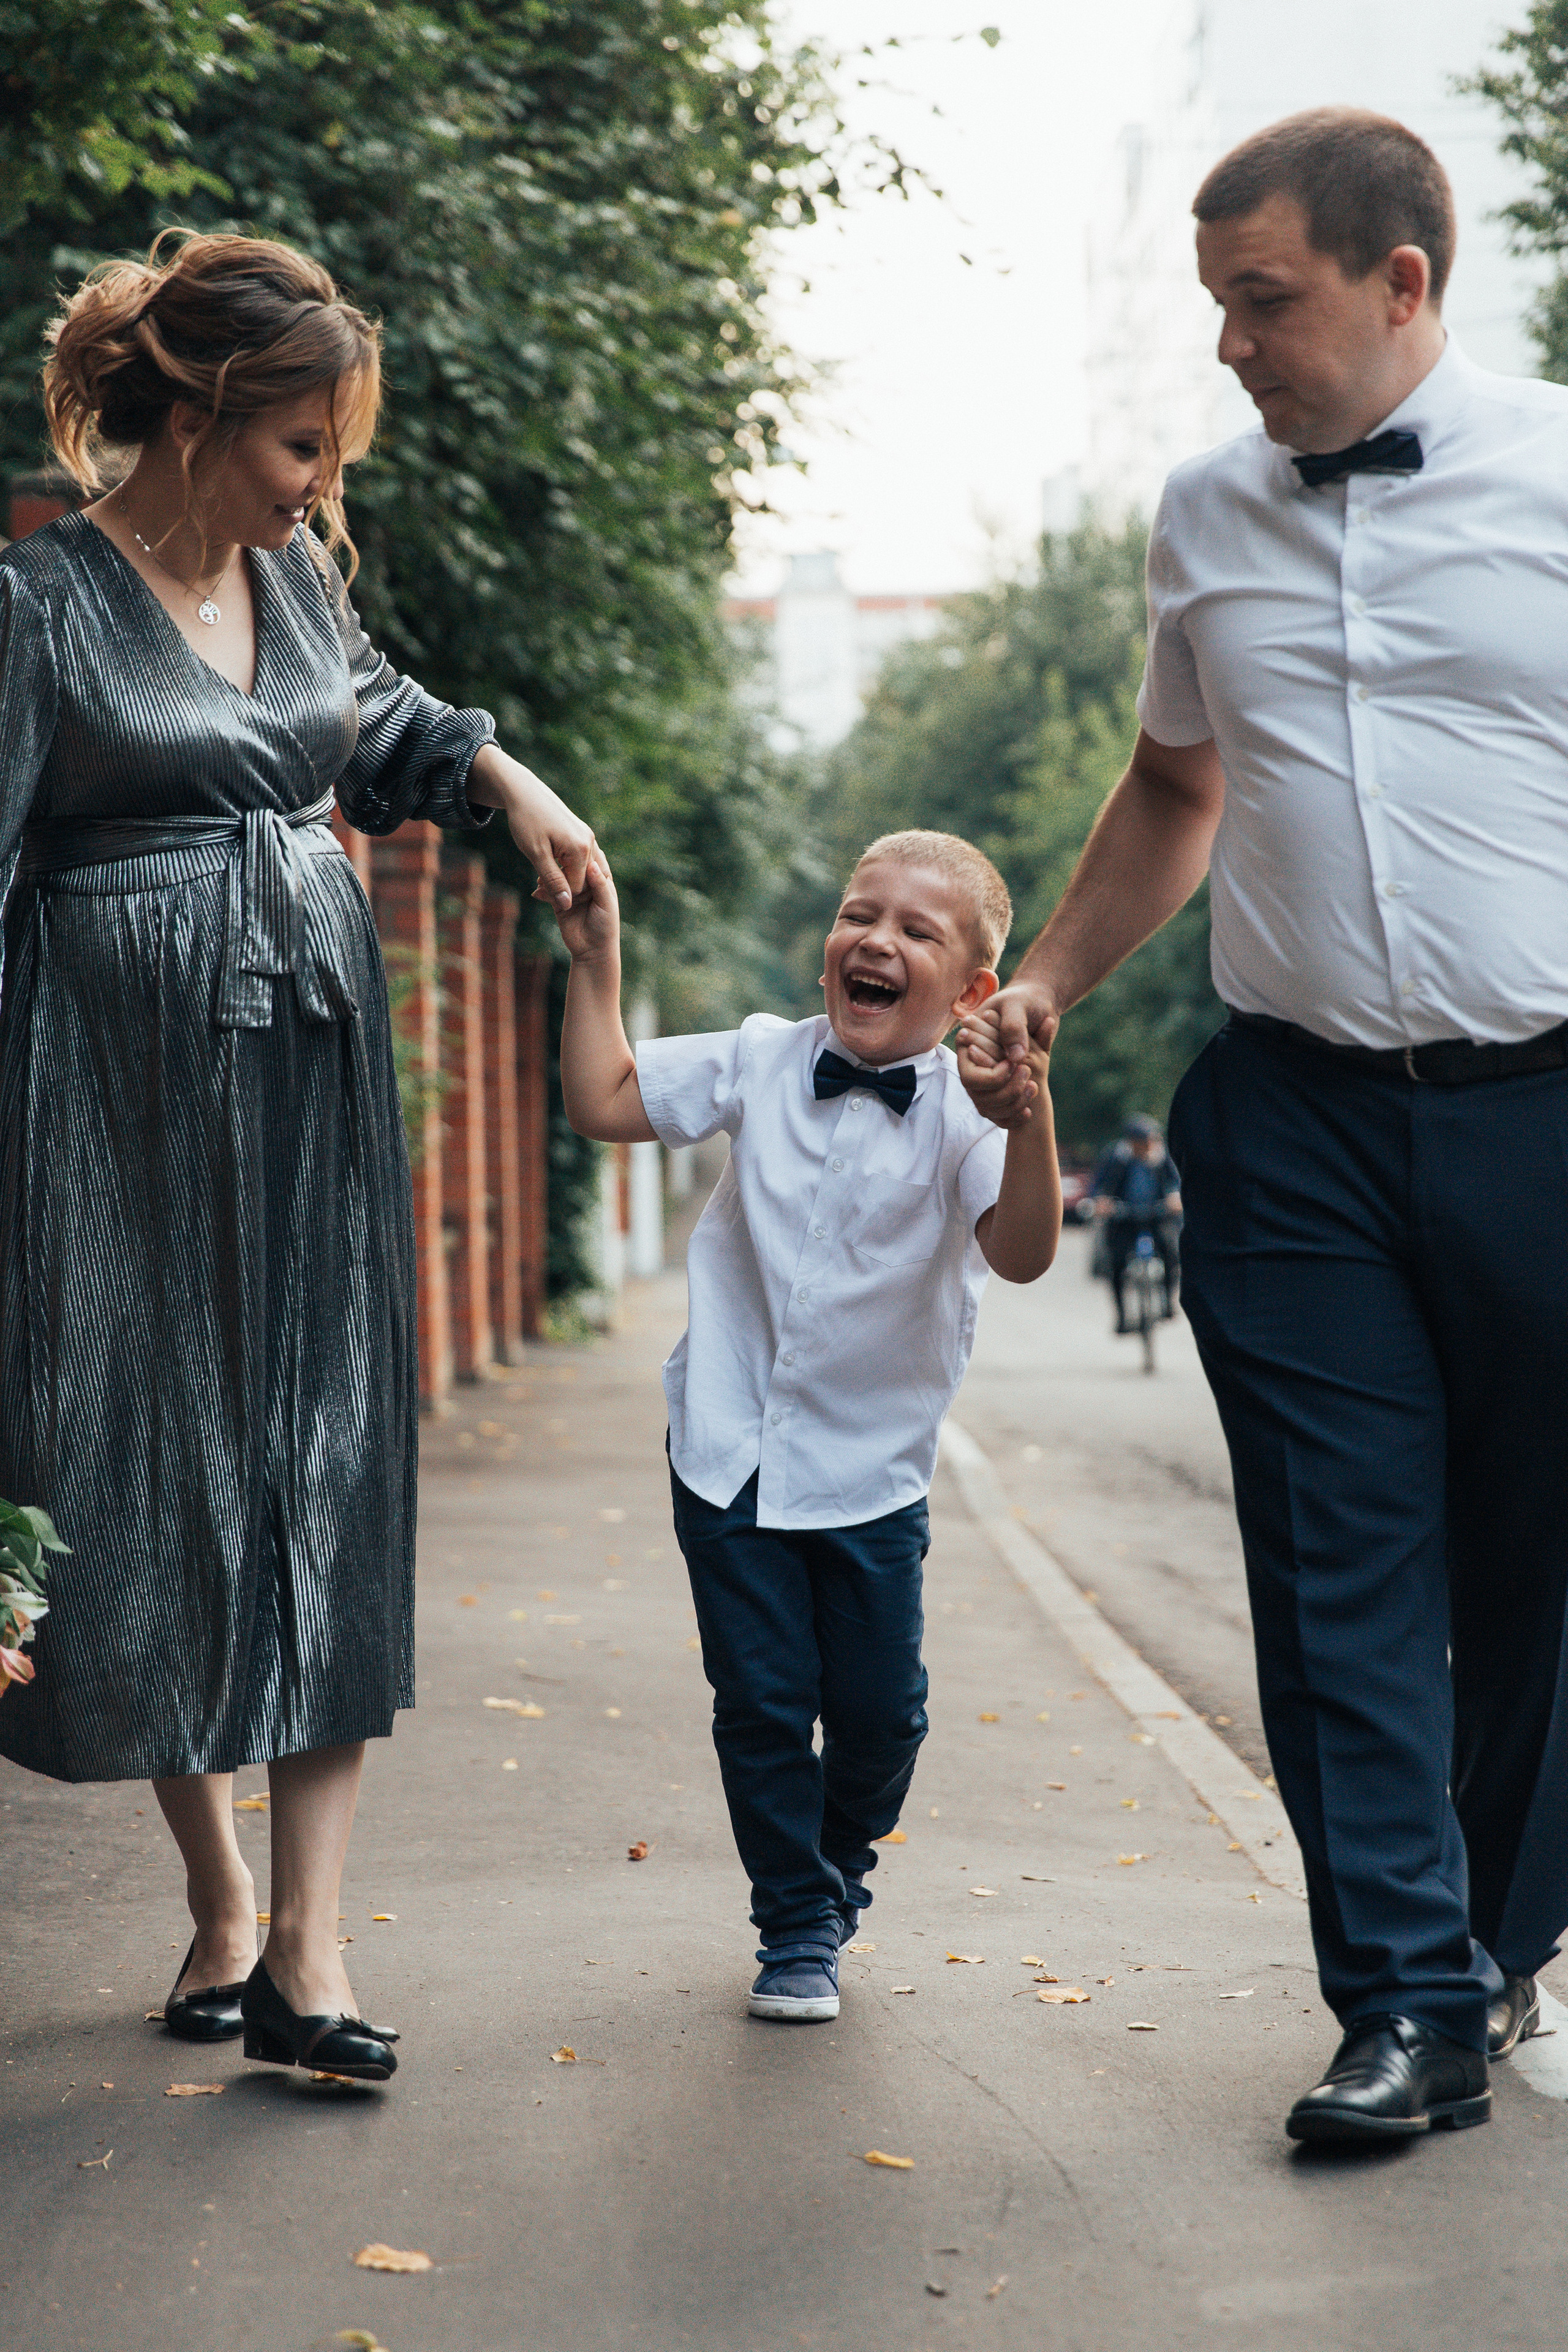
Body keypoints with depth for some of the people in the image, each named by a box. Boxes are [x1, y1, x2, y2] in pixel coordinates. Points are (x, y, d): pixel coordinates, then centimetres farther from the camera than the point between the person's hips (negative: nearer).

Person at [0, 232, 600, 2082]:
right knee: (153, 1469, 1)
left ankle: (307, 1947, -3)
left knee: (327, 1466, -3)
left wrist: (500, 776, 15)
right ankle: (218, 1905, 19)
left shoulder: (294, 574, 10)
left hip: (314, 1058, 5)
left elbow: (376, 721, 31)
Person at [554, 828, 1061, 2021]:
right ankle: (797, 1926, 21)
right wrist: (598, 960, 0)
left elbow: (1022, 1251, -28)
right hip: (731, 1451, 2)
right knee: (760, 1703, 4)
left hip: (872, 1471, -1)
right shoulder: (761, 1062, -1)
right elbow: (604, 1104, 6)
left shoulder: (965, 1112, -12)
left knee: (878, 1708, 6)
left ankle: (840, 1873, 36)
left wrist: (1032, 1110, -43)